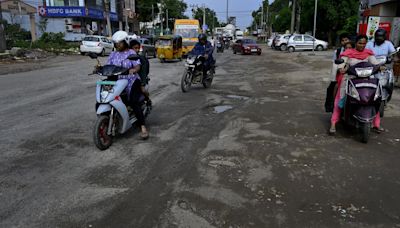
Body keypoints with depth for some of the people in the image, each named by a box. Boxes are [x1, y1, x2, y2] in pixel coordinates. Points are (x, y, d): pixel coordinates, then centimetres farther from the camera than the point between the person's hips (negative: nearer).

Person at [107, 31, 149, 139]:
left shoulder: (131, 53, 1)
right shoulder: (113, 54, 15)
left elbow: (138, 66, -11)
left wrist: (133, 70, -34)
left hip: (131, 80, -4)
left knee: (133, 102, -23)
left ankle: (143, 127, -18)